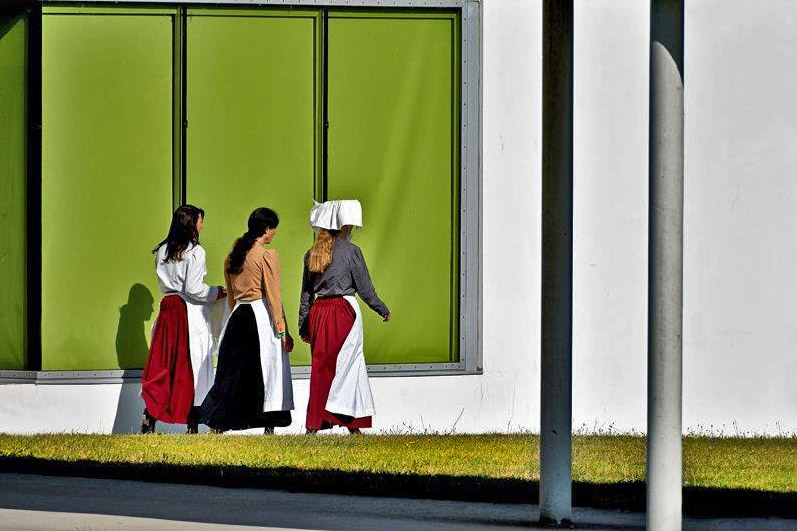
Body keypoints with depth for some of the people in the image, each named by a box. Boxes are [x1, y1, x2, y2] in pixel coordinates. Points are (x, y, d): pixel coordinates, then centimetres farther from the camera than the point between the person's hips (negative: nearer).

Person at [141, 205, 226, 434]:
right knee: (192, 366, 1)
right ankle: (192, 425, 4)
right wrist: (217, 292, 0)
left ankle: (150, 416, -5)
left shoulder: (162, 251, 10)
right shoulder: (195, 252, -10)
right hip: (190, 312, -6)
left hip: (168, 308, 6)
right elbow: (193, 289, -16)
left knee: (162, 365, 6)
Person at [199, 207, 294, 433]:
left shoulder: (233, 256, 12)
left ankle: (216, 425, 3)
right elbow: (273, 296, -11)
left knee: (234, 372, 9)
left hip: (237, 318, 6)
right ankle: (269, 428, -1)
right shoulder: (267, 255, -9)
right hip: (262, 317, -6)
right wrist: (282, 330, -8)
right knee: (268, 372, 0)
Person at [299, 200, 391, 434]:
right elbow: (365, 287, -3)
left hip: (319, 311, 5)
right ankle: (352, 422, -3)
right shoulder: (350, 251, -5)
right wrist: (383, 310, 11)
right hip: (344, 309, -5)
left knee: (320, 365, 8)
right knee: (346, 364, 1)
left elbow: (306, 293, 12)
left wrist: (303, 326, 17)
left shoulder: (312, 254, 9)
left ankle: (314, 424, 6)